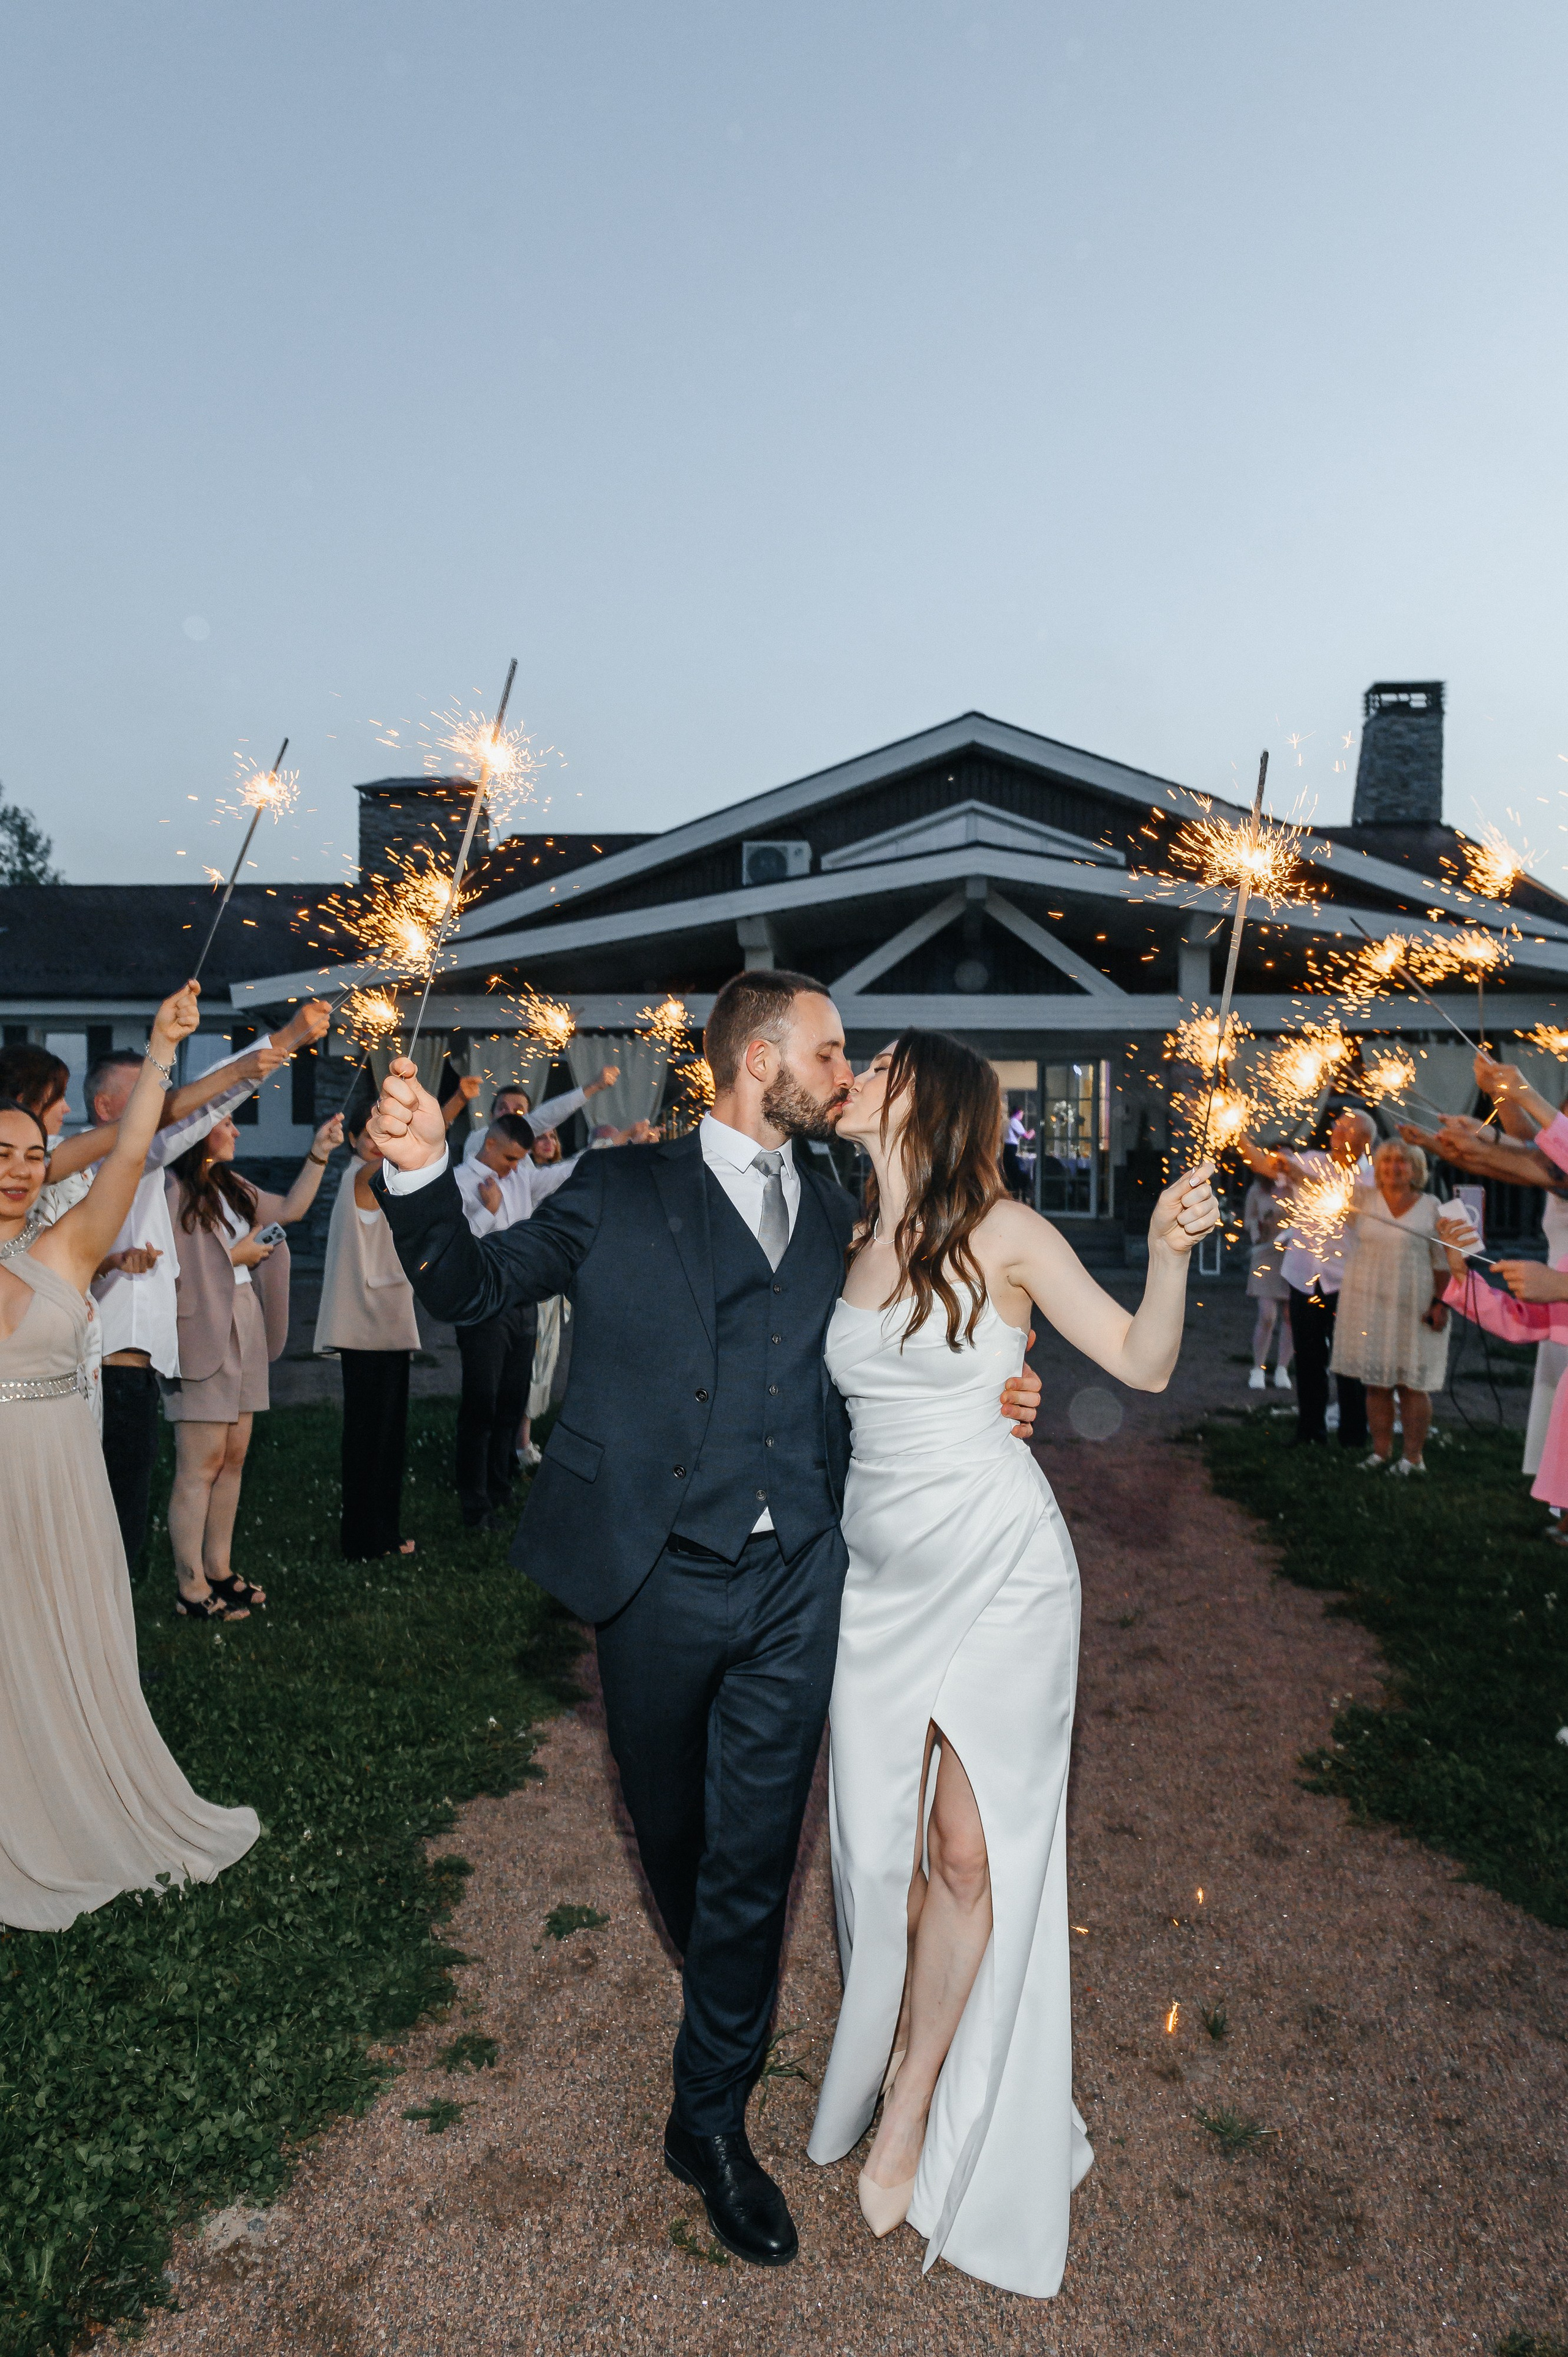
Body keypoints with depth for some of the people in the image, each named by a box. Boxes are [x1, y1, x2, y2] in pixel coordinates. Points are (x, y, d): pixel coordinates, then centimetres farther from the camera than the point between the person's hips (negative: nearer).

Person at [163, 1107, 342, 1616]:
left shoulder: (232, 1187, 13)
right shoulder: (172, 1189, -14)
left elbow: (290, 1208, 21)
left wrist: (319, 1154, 13)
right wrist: (232, 1257, -11)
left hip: (245, 1337, 8)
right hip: (201, 1339, -8)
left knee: (233, 1458, 12)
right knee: (201, 1465, -3)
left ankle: (218, 1570, 23)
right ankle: (191, 1589, 6)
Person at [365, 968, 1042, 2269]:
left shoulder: (837, 1211, 8)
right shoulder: (624, 1192, -2)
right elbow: (474, 1284, -5)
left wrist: (985, 1395, 0)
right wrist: (421, 1175, -24)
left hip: (795, 1582, 2)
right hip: (661, 1581, -2)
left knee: (755, 1855, 7)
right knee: (674, 1832, 19)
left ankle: (712, 2118, 27)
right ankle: (716, 1982, 51)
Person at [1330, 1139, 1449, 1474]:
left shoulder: (1431, 1207, 2)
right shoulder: (1364, 1198, 5)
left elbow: (1442, 1261, 2)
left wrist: (1440, 1303, -4)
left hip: (1413, 1306, -2)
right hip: (1368, 1302, 2)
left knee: (1412, 1384, 1)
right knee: (1375, 1382, 5)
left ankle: (1413, 1456, 10)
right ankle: (1381, 1451, 15)